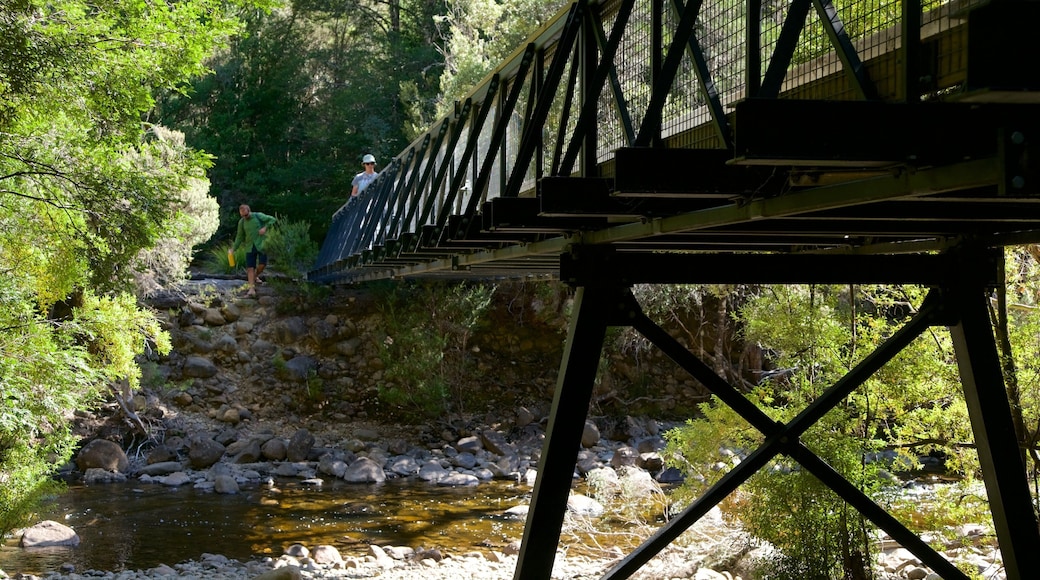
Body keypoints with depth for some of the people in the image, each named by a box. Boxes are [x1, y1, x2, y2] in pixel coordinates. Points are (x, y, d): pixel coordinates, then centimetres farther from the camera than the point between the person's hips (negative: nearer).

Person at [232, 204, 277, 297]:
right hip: (250, 247, 2)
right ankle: (252, 289, -7)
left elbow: (272, 219, -1)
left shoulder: (258, 216, -5)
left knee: (262, 264, -9)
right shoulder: (241, 222, 5)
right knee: (250, 267, -6)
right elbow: (240, 236, 13)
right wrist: (234, 248, 6)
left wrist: (265, 228, -14)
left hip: (261, 245, -2)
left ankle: (255, 276, 24)